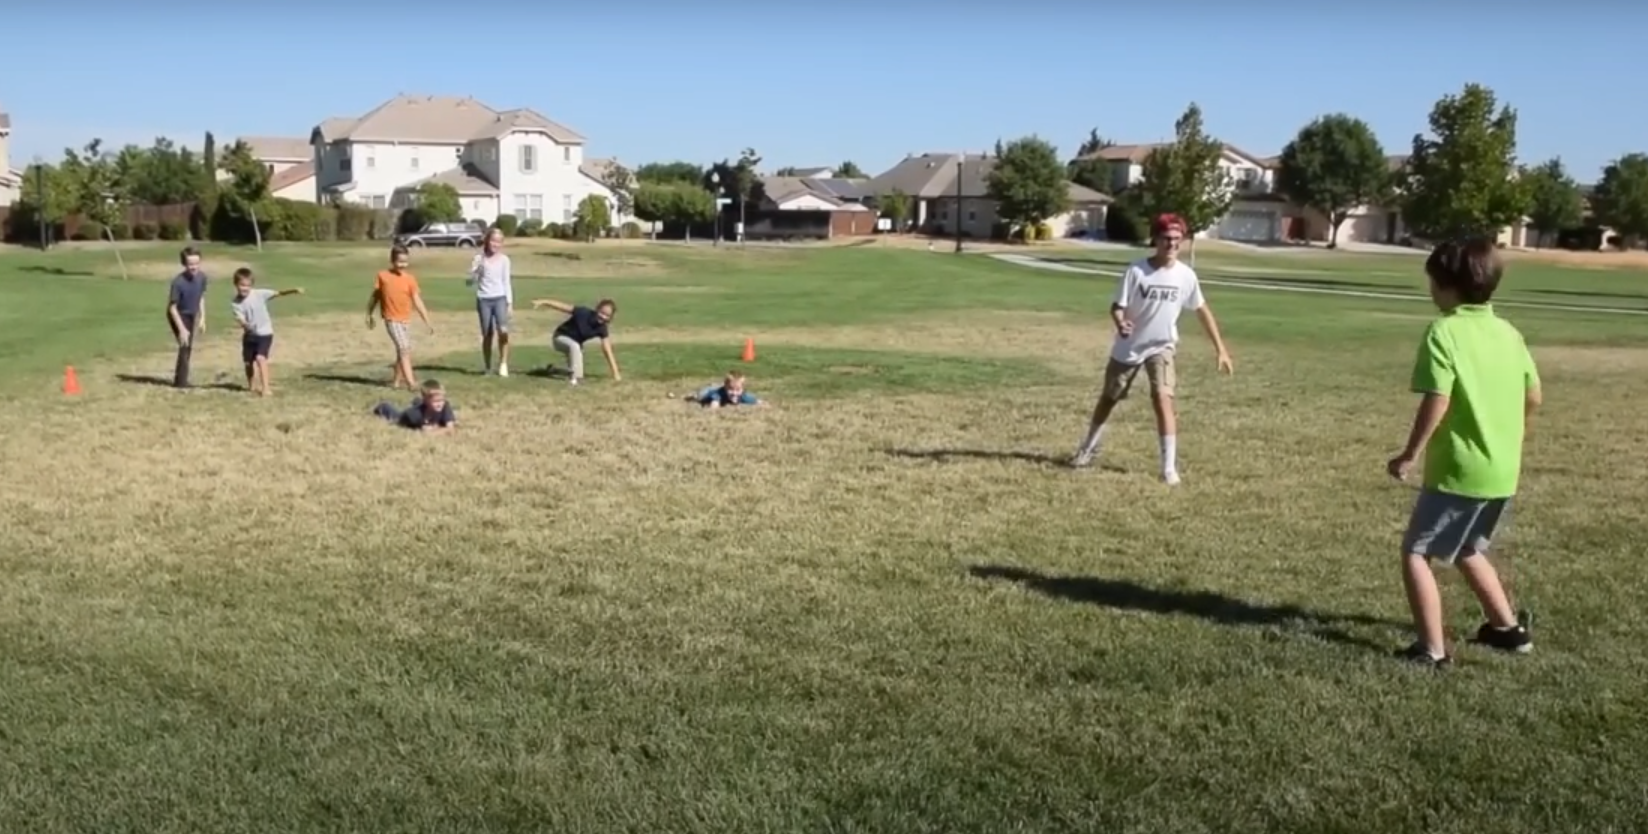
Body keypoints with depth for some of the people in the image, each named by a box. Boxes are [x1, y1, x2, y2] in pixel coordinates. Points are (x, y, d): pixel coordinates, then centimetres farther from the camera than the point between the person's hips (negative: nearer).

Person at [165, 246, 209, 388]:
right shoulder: (178, 282, -31)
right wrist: (182, 329, -26)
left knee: (189, 347, 14)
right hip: (179, 315, -6)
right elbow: (172, 307, -24)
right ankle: (180, 381, -1)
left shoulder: (202, 277, -16)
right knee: (185, 346, -12)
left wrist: (202, 319, 1)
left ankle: (181, 379, 29)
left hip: (192, 315, 6)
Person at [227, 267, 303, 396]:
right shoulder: (235, 303, -8)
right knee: (248, 361, 14)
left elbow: (277, 293, -17)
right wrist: (244, 325, -42)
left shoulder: (259, 294, -12)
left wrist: (293, 291, -30)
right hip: (249, 334, 4)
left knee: (260, 358, -21)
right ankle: (252, 385, 37)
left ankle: (265, 387, -21)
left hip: (265, 333, -4)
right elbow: (240, 319, -18)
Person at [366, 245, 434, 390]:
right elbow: (375, 296, 8)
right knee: (403, 349, -15)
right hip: (392, 320, -4)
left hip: (405, 320, 4)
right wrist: (369, 315, 14)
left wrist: (428, 322, -4)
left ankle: (397, 380, 28)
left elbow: (417, 301, -1)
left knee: (404, 351, 13)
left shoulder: (410, 279, 0)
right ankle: (410, 382, -20)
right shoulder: (383, 276, -4)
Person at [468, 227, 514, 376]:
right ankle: (487, 366, 17)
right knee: (487, 334, 5)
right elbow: (471, 281, 1)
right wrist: (476, 268, -16)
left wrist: (510, 302, 3)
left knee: (503, 331, -20)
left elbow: (506, 282, 8)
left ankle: (503, 363, -8)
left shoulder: (504, 259, 6)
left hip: (500, 298, 0)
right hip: (484, 299, 0)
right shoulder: (479, 259, 3)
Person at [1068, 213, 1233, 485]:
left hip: (1161, 347, 0)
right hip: (1128, 347, 0)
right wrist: (1120, 323, -39)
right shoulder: (1136, 270, -17)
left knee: (1162, 399, -21)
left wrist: (1221, 350, 1)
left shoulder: (1186, 275, -10)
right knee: (1108, 398, 16)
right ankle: (1088, 449, 39)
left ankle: (1170, 466, -16)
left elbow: (1203, 310, 1)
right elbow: (1117, 306, -15)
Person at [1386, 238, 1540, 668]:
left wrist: (1410, 454, -11)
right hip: (1503, 471, 8)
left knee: (1416, 552, 2)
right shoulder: (1508, 333, 8)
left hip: (1458, 470, -8)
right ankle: (1507, 627, 35)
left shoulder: (1444, 331, -14)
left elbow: (1436, 402, -20)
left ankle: (1432, 649, -1)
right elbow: (1533, 396, 14)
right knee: (1467, 550, 27)